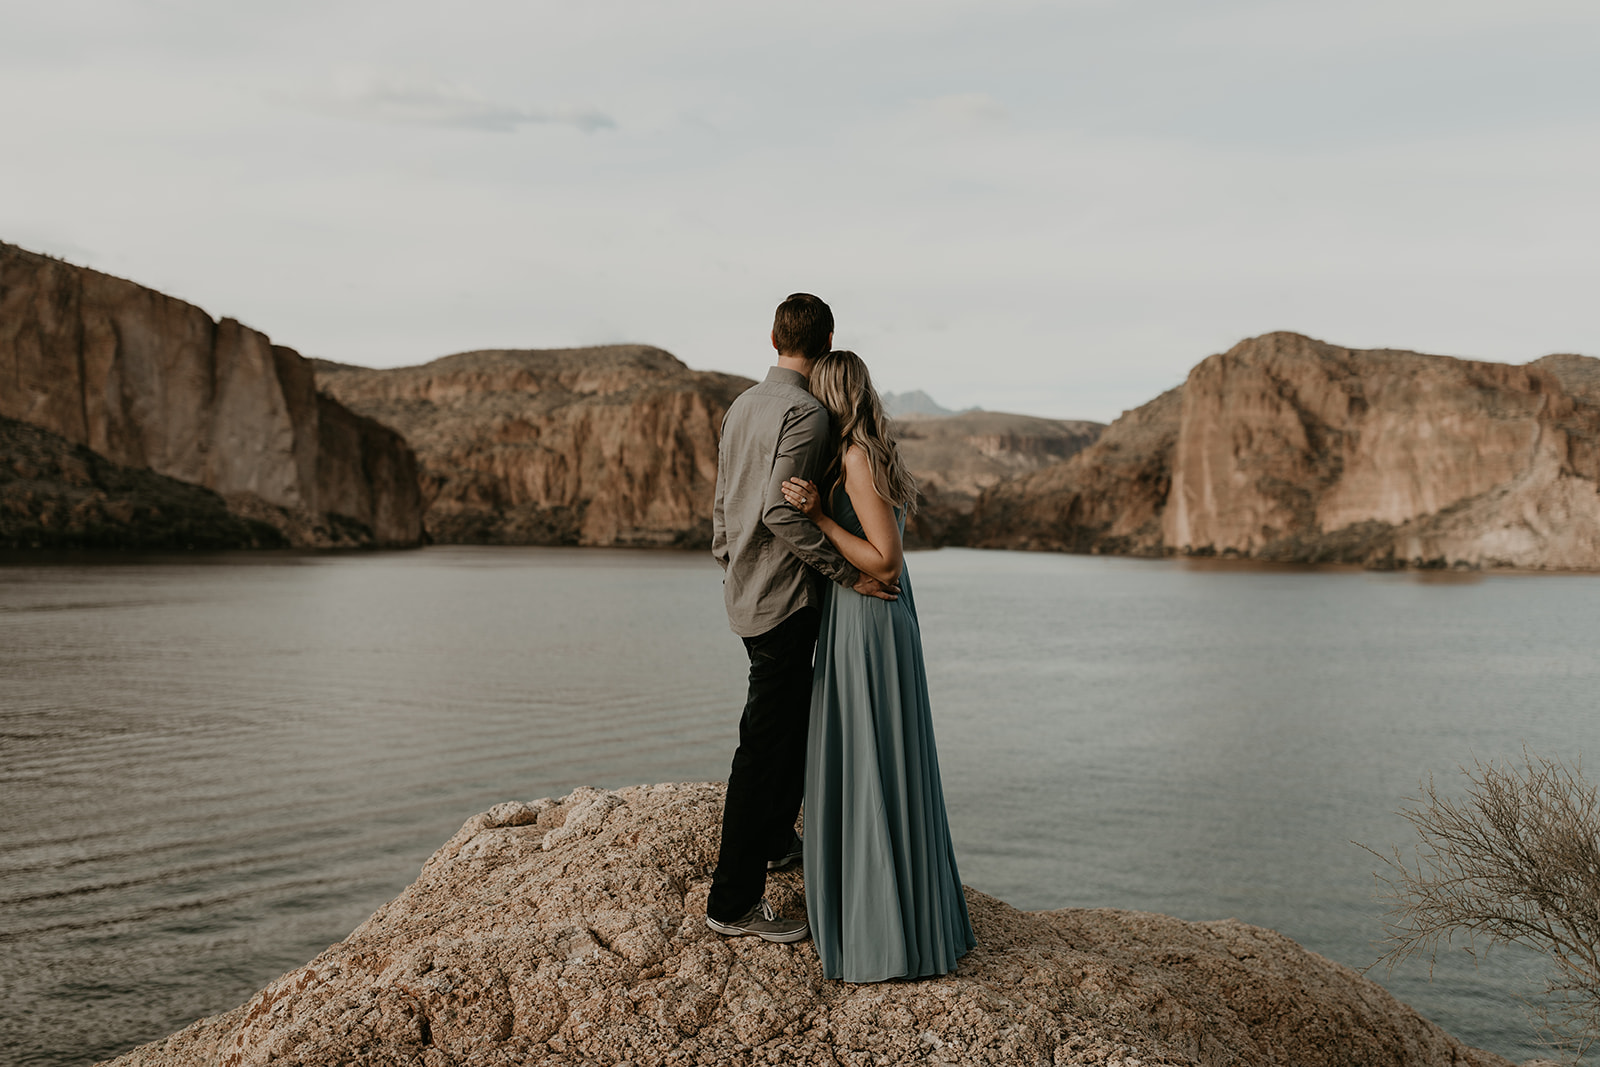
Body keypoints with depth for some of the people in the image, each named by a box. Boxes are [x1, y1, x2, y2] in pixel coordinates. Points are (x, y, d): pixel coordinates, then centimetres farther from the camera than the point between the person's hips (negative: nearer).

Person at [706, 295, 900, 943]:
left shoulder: (741, 407, 12)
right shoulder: (806, 414, -17)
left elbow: (723, 505, 18)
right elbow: (781, 511, -25)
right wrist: (847, 572, -20)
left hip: (745, 592, 10)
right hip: (785, 599, -10)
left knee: (794, 717, 26)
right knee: (764, 745, -5)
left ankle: (776, 839, 43)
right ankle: (734, 902, 0)